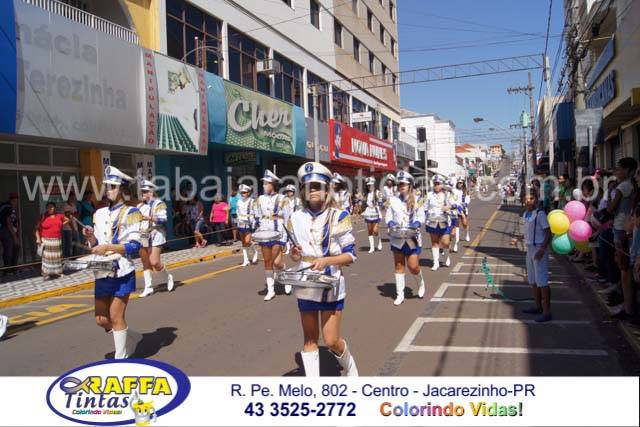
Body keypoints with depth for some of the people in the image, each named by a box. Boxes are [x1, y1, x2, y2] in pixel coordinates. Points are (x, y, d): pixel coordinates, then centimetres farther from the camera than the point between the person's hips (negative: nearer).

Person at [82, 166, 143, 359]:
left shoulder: (130, 213, -6)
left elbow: (134, 246, -13)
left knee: (116, 316, -3)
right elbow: (95, 246, 16)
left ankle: (121, 358, 13)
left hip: (122, 273, -6)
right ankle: (133, 336, 34)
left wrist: (108, 247, -21)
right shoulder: (99, 214, 12)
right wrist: (91, 237, -5)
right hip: (102, 273, 6)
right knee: (101, 319, 10)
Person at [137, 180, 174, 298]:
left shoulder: (159, 204, -5)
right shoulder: (140, 206, 16)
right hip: (143, 236, 7)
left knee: (154, 262, -13)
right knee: (145, 263, 7)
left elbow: (163, 220, -16)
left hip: (155, 235, -6)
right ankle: (148, 288, 13)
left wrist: (149, 218, -28)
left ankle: (168, 276, 13)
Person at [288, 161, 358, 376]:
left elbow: (350, 255, -8)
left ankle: (351, 369, 29)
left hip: (331, 284, -3)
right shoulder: (296, 218, 2)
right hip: (306, 285, 3)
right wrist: (294, 255, -8)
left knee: (331, 341, -1)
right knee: (310, 339, 10)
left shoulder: (338, 216, -9)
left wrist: (327, 260, -25)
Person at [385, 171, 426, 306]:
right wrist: (390, 223, -14)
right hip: (398, 239, 2)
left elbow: (421, 216, 1)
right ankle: (400, 294, 16)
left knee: (413, 267, -5)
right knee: (399, 267, 8)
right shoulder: (393, 200, 1)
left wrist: (416, 223, -17)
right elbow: (388, 216, 6)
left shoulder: (416, 200, -3)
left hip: (412, 238, -2)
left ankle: (421, 283, 28)